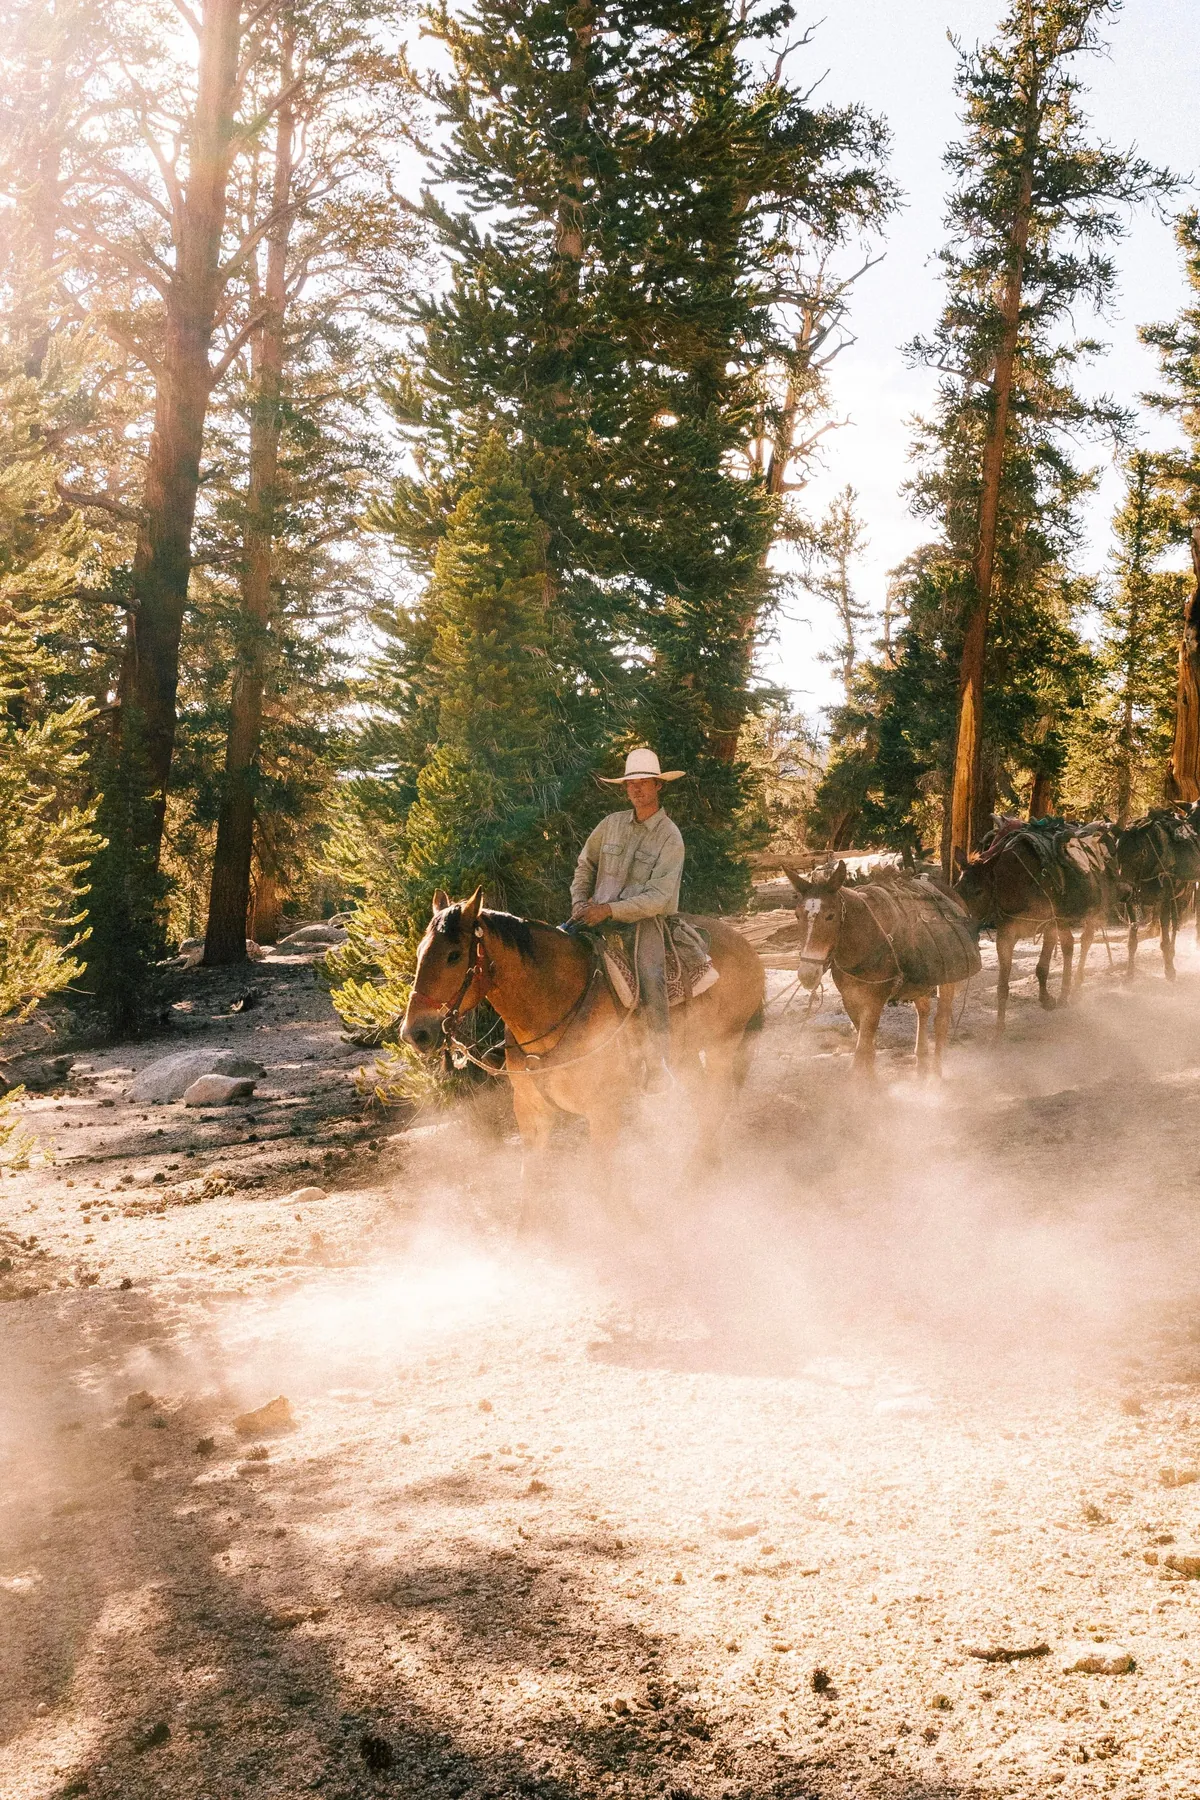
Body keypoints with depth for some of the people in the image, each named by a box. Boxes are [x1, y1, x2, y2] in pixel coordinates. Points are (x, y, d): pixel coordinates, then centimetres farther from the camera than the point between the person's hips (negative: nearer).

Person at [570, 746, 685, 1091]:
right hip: (599, 917, 5)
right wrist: (579, 902, 6)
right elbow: (585, 865, 23)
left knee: (650, 979, -30)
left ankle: (658, 1062, -18)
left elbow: (658, 898, -13)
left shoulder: (669, 837, -5)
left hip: (643, 921, -5)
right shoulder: (612, 824, 10)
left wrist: (609, 910, -20)